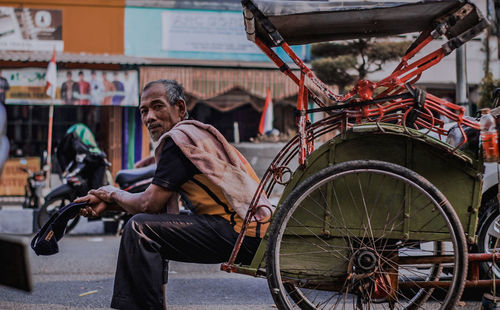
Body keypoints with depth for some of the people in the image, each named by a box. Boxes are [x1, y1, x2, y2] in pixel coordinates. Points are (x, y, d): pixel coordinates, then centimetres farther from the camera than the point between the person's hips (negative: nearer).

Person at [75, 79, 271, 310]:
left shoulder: (179, 138, -11)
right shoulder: (195, 132, 19)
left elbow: (149, 204, -14)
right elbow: (156, 197, 21)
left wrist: (113, 195, 5)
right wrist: (105, 203, 13)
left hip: (240, 232, -11)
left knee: (139, 228, -17)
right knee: (153, 224, 24)